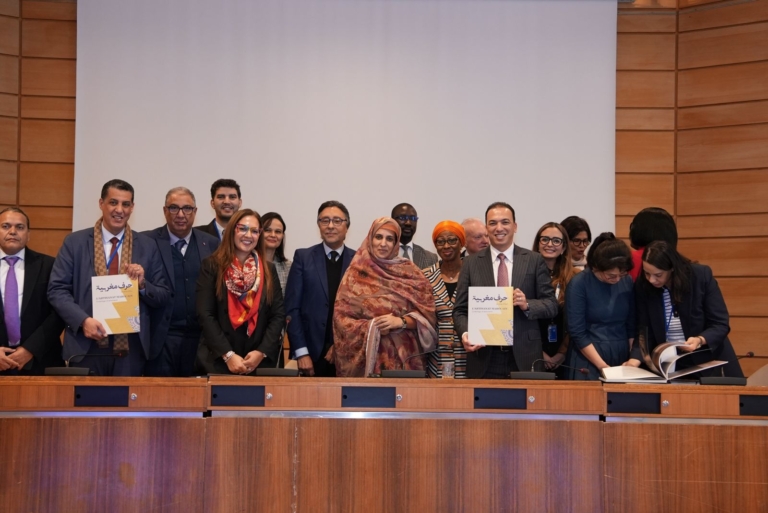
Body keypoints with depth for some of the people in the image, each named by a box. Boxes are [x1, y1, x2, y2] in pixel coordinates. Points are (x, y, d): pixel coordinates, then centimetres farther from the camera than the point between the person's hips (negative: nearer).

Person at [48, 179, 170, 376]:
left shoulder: (147, 246, 7)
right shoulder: (75, 242, 4)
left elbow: (164, 298, 7)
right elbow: (57, 290, -1)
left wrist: (142, 284, -12)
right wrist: (83, 320, -15)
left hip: (130, 350, 1)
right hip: (86, 347, -1)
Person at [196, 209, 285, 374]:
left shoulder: (269, 270, 9)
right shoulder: (212, 266, 1)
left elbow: (279, 315, 4)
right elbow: (205, 314, -6)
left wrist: (262, 352, -9)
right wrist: (228, 355, -14)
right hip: (217, 361, -2)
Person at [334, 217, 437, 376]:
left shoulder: (410, 272, 6)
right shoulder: (356, 273, 2)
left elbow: (427, 313, 3)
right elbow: (342, 318, -1)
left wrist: (401, 322, -12)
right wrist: (372, 327, -13)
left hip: (405, 355, 1)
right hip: (369, 355, -1)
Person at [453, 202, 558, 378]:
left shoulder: (534, 261, 5)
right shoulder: (471, 263, 6)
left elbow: (552, 305, 4)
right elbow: (460, 310, 4)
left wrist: (527, 304, -16)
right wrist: (465, 334, -16)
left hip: (524, 357, 0)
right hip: (483, 357, 0)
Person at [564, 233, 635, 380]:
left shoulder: (627, 282, 1)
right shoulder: (578, 284, -12)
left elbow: (632, 327, 6)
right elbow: (577, 333, -13)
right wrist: (602, 366, -15)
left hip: (622, 358, 4)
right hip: (588, 361, -4)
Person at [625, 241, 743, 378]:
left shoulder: (702, 276, -12)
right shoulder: (642, 287, -8)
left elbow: (721, 325, -9)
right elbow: (645, 333, -5)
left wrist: (700, 340, -28)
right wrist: (635, 360, -22)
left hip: (708, 363, -1)